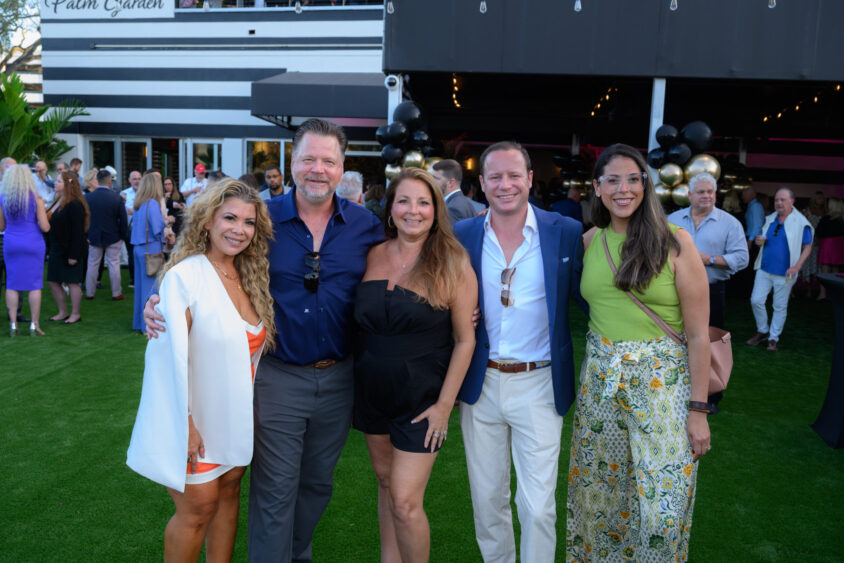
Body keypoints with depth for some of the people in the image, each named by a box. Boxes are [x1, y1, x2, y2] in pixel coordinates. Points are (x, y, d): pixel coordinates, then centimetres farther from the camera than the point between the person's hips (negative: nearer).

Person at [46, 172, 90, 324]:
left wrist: (74, 254, -21)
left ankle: (76, 314, 11)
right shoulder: (58, 202, 13)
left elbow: (78, 232, -19)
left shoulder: (75, 205, -16)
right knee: (53, 281, 12)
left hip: (70, 251, -10)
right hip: (57, 249, 10)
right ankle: (63, 312, 23)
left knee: (72, 282, -1)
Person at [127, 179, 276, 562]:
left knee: (228, 493, 17)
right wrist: (186, 425, -17)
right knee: (199, 507, 6)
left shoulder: (250, 278, 2)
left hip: (235, 415, 6)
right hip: (197, 421, -6)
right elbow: (172, 357, -18)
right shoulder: (184, 276, -18)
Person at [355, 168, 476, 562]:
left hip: (422, 397, -4)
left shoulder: (453, 264, -11)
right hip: (372, 391, 5)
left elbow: (465, 340, -9)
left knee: (405, 503, -4)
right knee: (386, 483, 18)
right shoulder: (374, 256, 0)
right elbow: (362, 321, 10)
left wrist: (444, 404, -11)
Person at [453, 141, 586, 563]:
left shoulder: (566, 232, -5)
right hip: (480, 383, 2)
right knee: (487, 498, 18)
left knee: (537, 507, 3)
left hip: (538, 385, -2)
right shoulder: (461, 236, 0)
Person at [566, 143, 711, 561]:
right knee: (597, 490, 15)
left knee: (662, 508, 2)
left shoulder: (674, 242, -8)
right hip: (600, 380, 4)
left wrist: (697, 409, -8)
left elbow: (698, 334, -7)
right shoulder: (588, 241, 4)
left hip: (663, 382, -3)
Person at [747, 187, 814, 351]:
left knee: (780, 307, 5)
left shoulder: (800, 222, -7)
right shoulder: (769, 219, 8)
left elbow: (807, 247, -5)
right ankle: (763, 331, 22)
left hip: (784, 274, -4)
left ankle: (774, 338, 17)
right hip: (764, 270, 4)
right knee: (756, 301, 2)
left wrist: (796, 267, -17)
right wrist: (759, 242, -5)